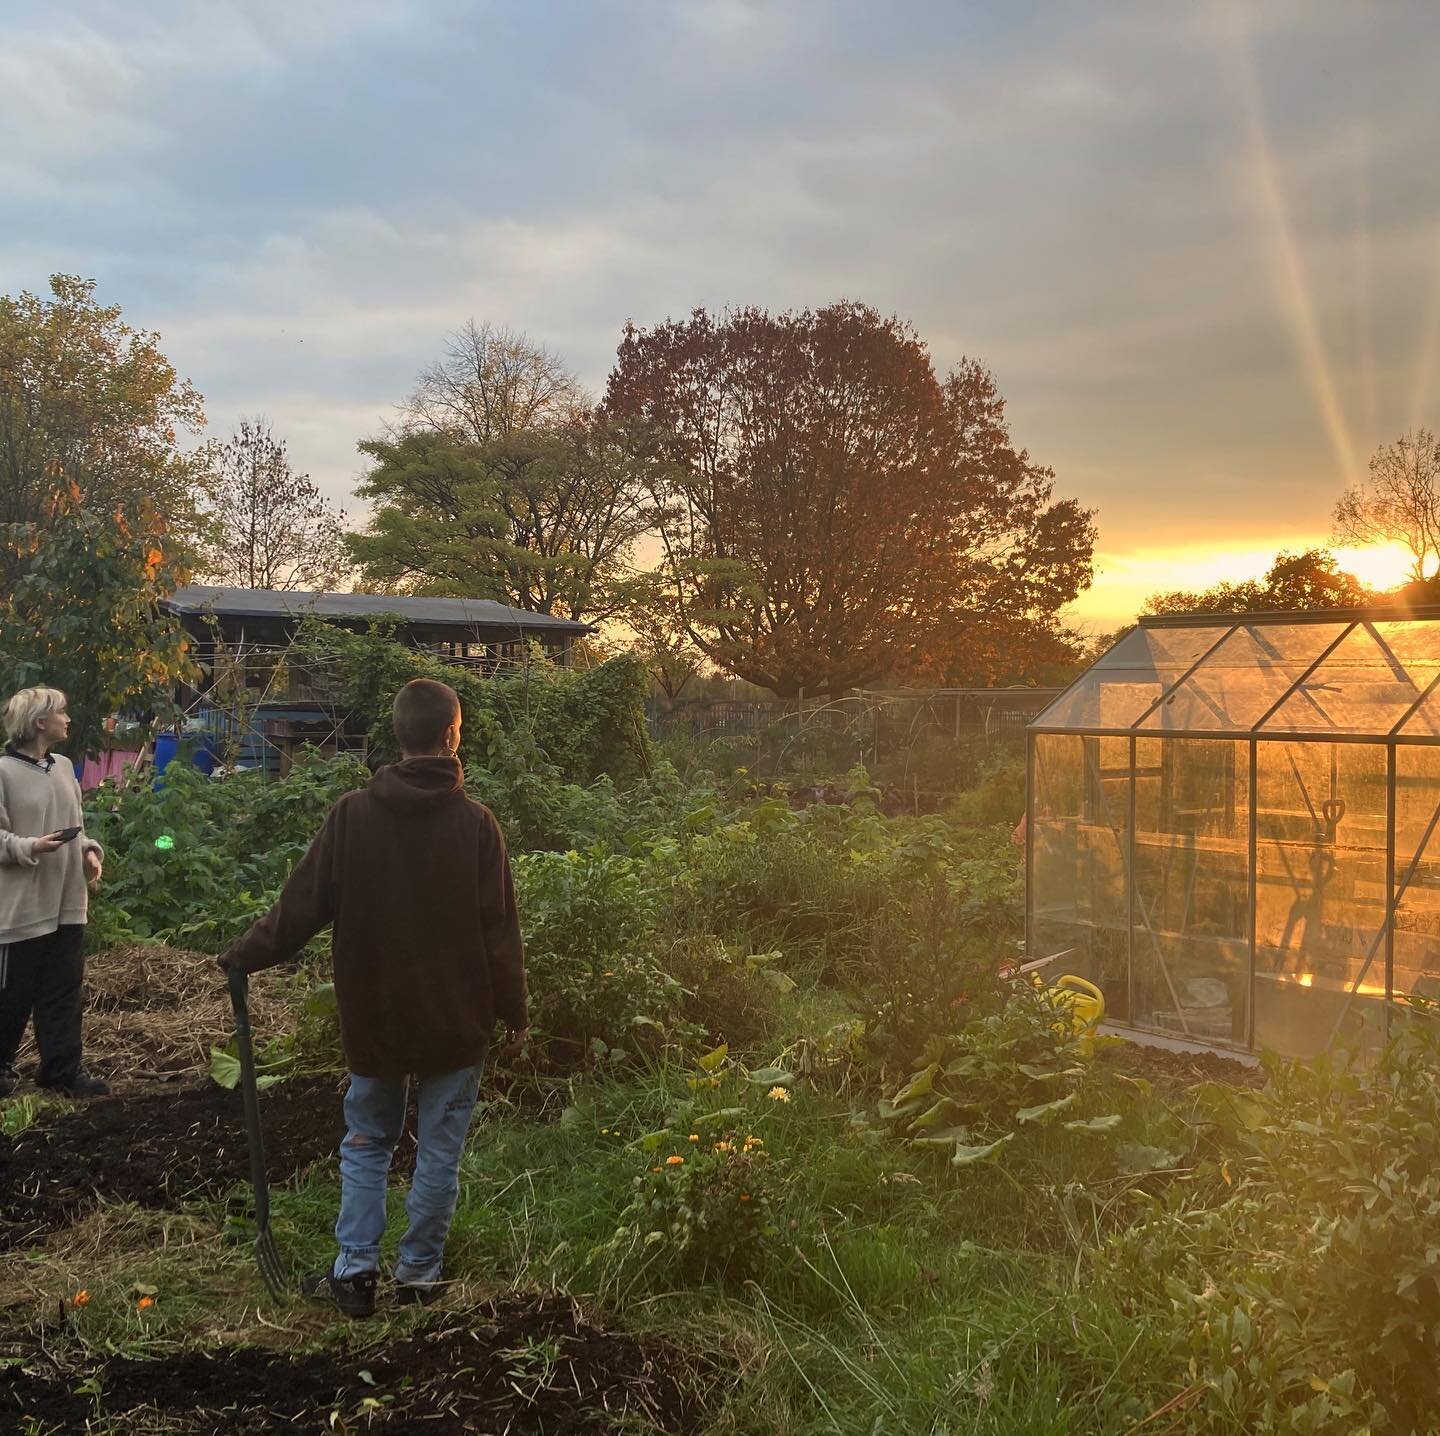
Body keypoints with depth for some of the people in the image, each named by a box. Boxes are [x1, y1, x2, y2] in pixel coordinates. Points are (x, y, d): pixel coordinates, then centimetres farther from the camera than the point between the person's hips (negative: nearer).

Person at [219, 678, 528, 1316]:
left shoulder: (352, 813, -9)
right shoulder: (475, 822, -12)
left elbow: (303, 903, -3)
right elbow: (499, 929, -9)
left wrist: (244, 955, 12)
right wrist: (514, 1011, 2)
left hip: (373, 1016, 2)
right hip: (455, 1020, -1)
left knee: (365, 1143, 18)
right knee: (439, 1150, 12)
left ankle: (354, 1271, 18)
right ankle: (419, 1273, 21)